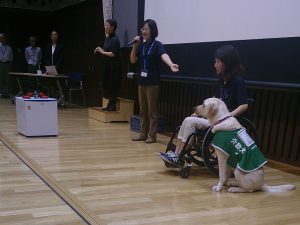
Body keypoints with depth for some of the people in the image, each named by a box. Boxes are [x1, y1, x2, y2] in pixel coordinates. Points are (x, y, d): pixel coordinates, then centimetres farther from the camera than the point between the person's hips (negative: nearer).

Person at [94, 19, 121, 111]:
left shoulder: (115, 39, -14)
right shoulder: (107, 38, 13)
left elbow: (113, 54, -20)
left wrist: (103, 52, -12)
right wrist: (100, 50, 3)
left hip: (113, 66, -9)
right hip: (107, 66, 9)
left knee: (112, 86, -3)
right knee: (106, 85, 11)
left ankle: (113, 105, 5)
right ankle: (110, 104, 20)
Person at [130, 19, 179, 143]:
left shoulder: (157, 45, -8)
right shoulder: (141, 45, 9)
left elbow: (164, 55, -28)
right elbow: (133, 60, 6)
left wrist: (171, 64, -48)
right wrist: (135, 46, -6)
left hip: (152, 81, -6)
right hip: (142, 81, 6)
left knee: (152, 110, -1)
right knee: (143, 110, 11)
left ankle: (152, 135, 7)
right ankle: (143, 134, 20)